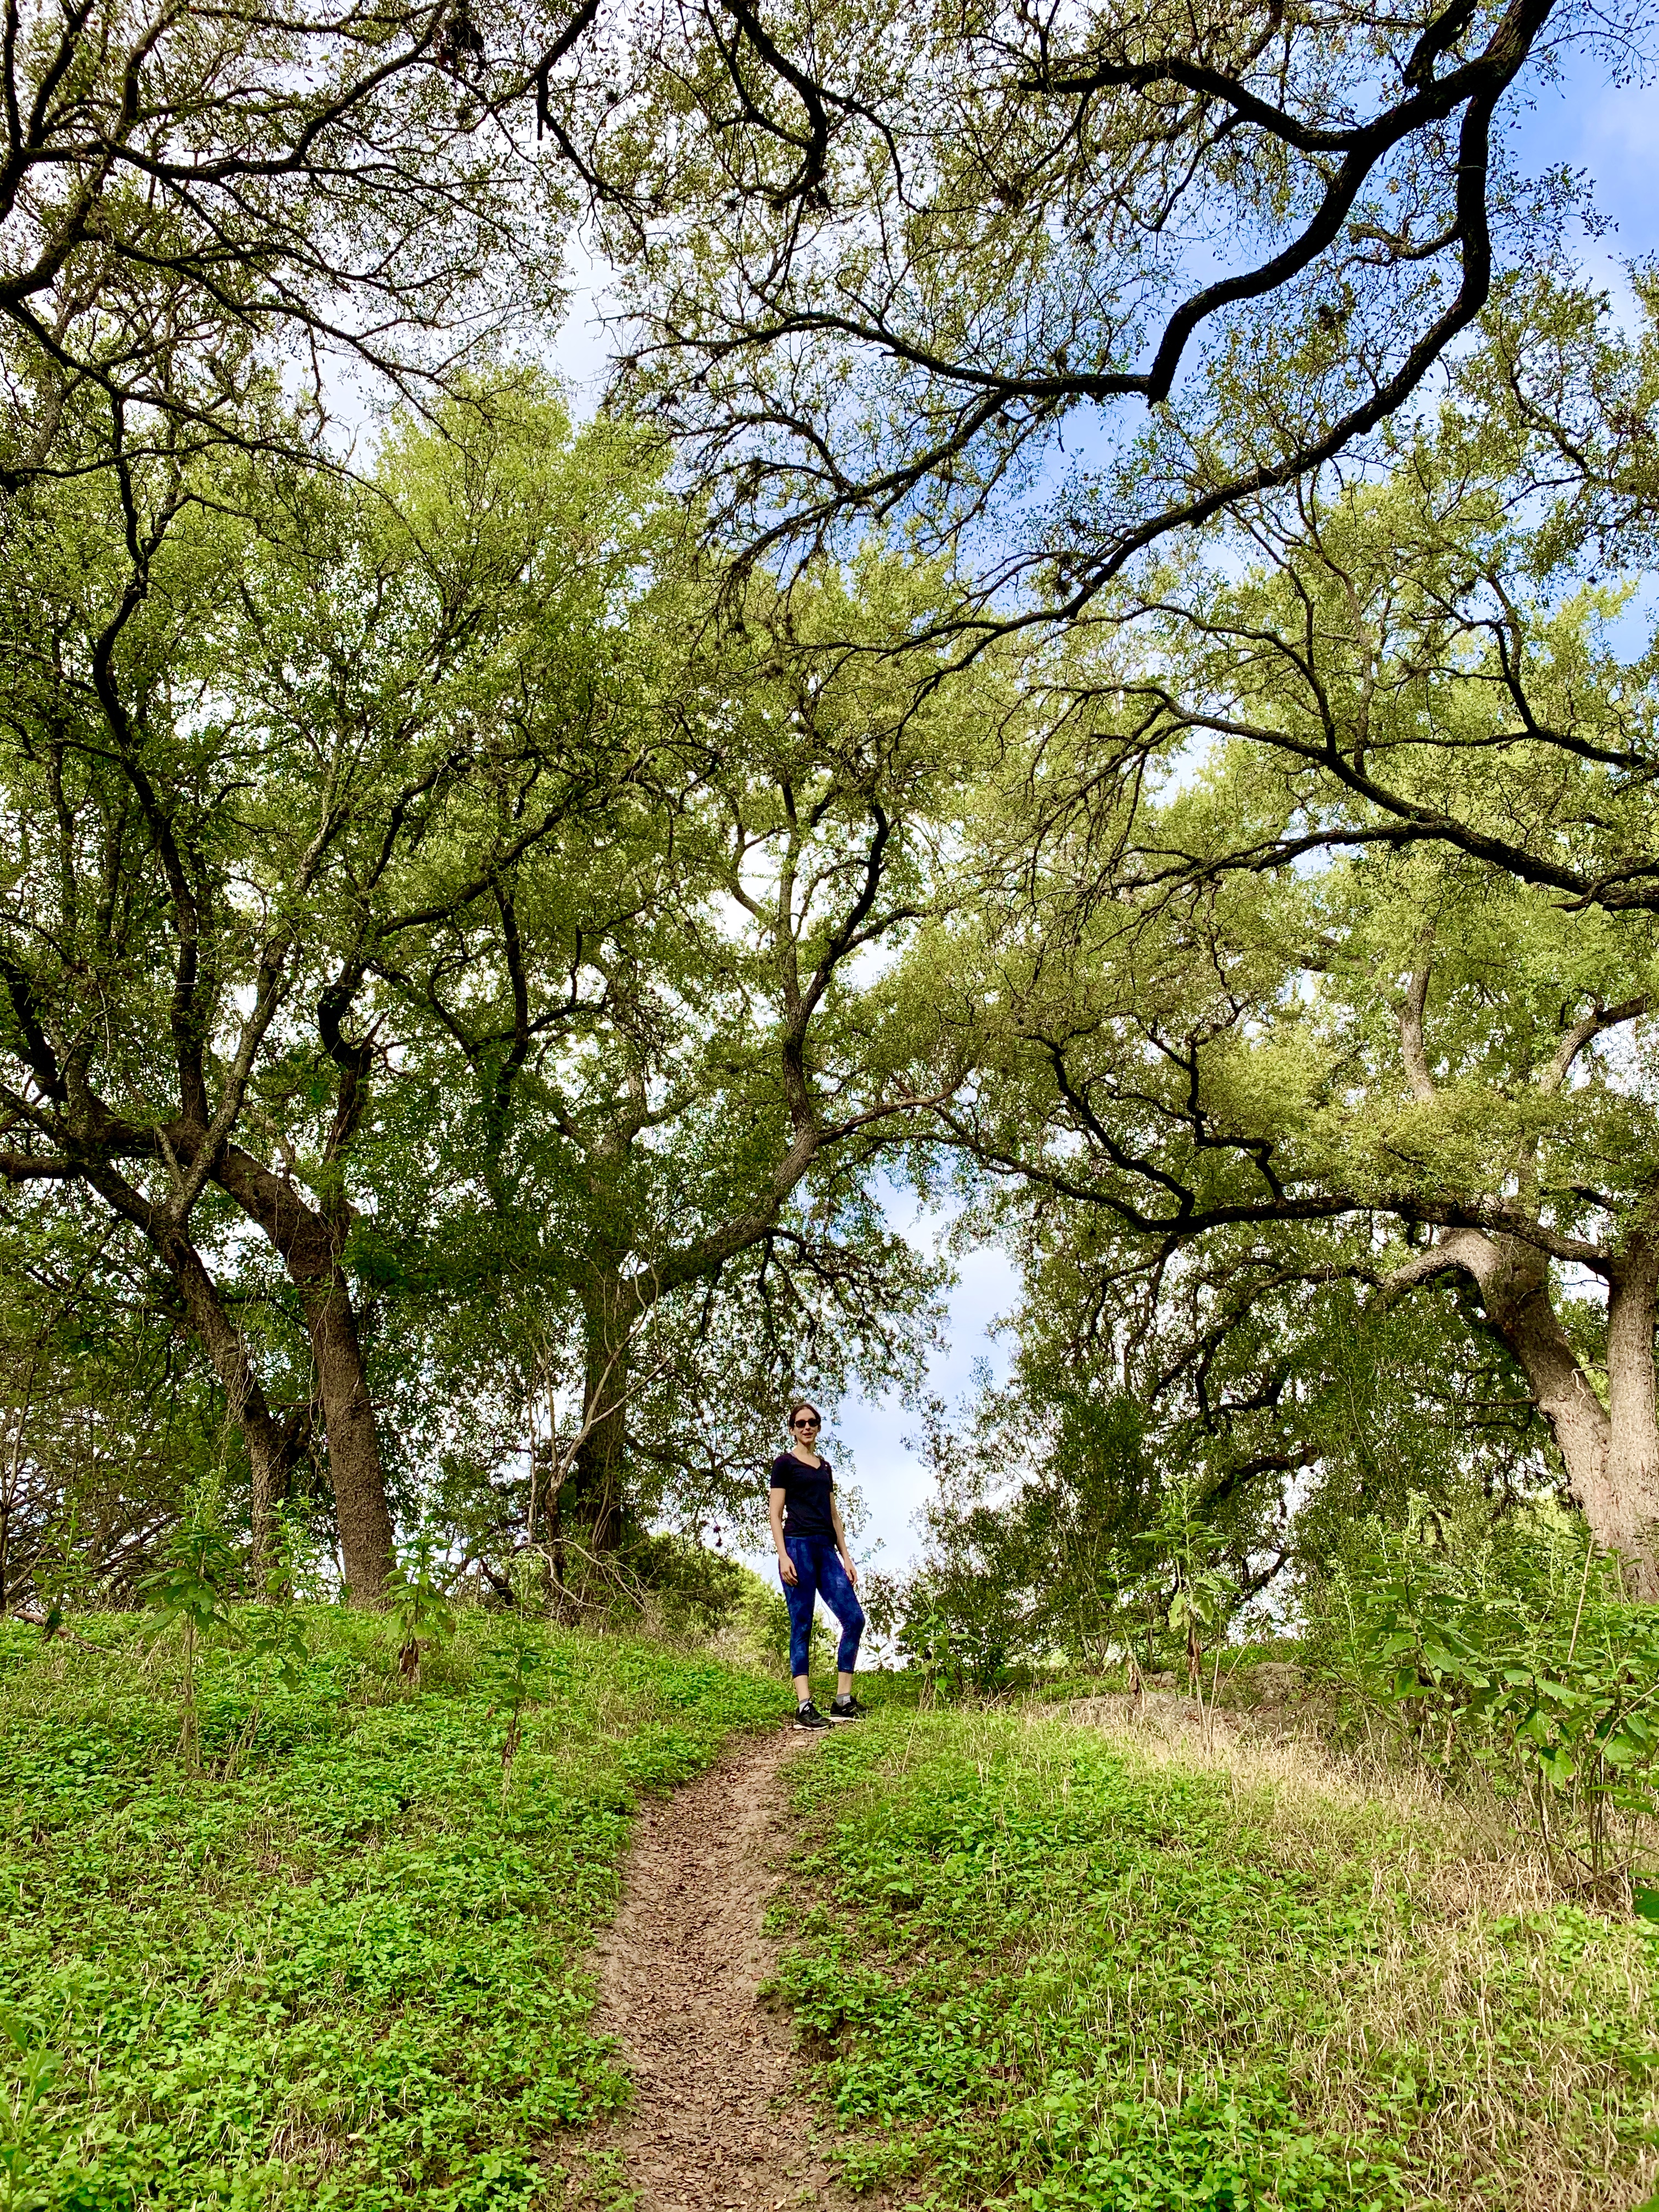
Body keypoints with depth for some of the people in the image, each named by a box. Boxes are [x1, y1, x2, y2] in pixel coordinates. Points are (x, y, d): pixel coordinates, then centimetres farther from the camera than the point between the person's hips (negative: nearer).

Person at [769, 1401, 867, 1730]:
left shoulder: (825, 1467, 20)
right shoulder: (785, 1463, 3)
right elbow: (776, 1514, -3)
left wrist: (846, 1557, 14)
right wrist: (783, 1556, -14)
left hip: (826, 1548, 6)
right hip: (798, 1545, -6)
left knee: (854, 1618, -4)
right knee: (801, 1626, -7)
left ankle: (843, 1701, 2)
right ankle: (804, 1707, -6)